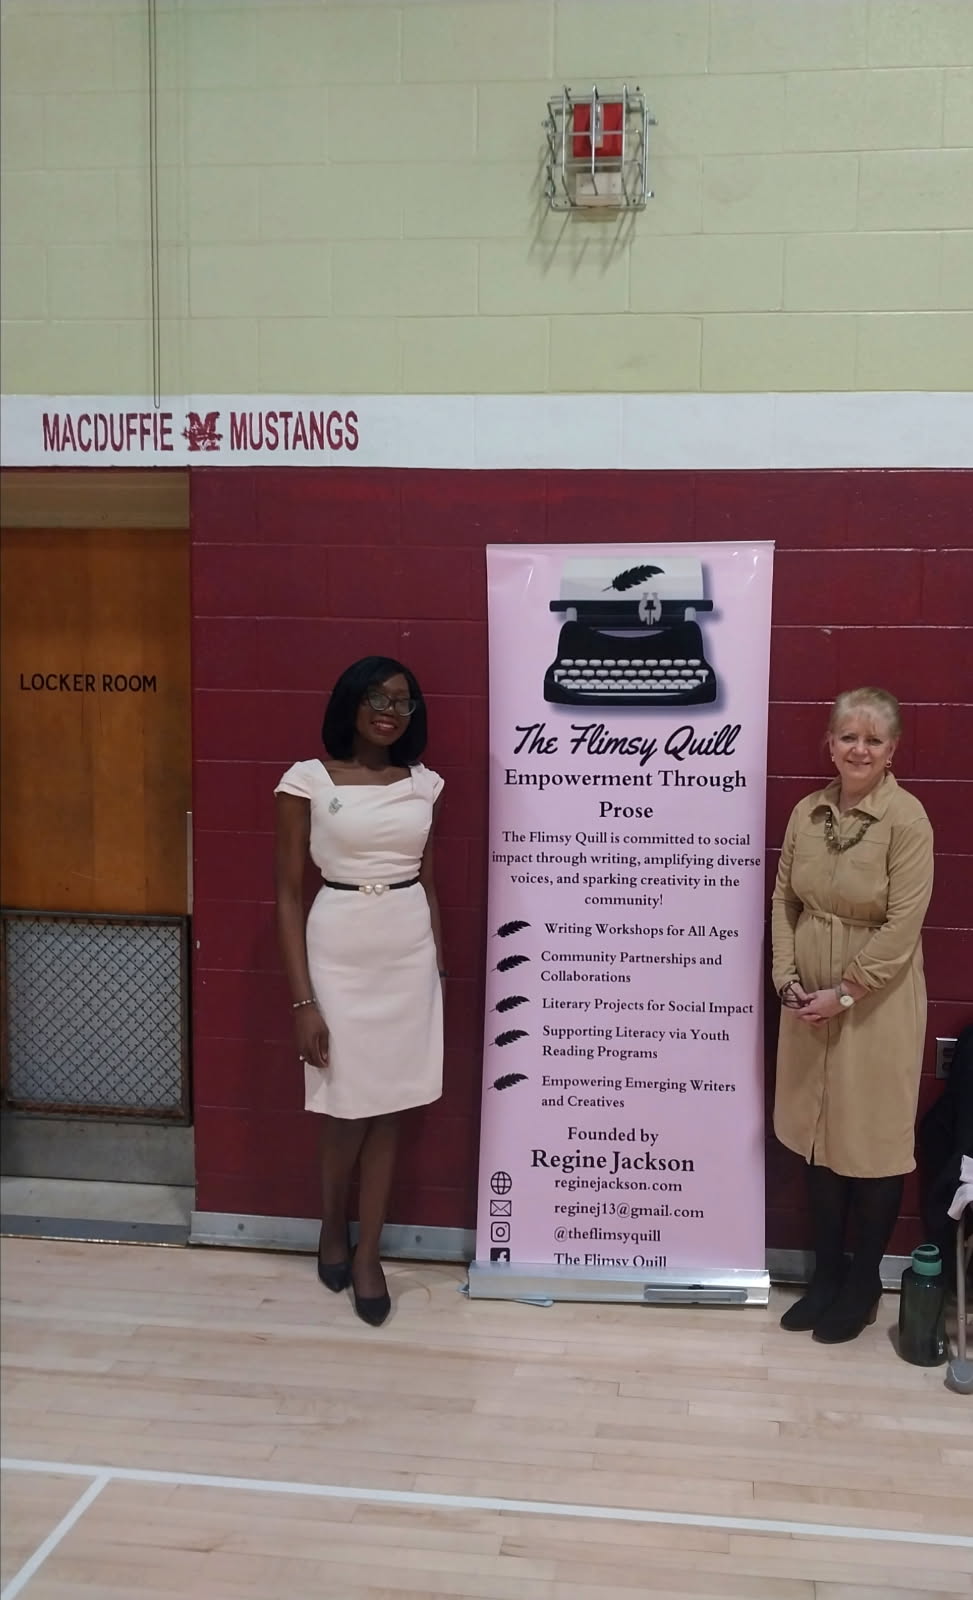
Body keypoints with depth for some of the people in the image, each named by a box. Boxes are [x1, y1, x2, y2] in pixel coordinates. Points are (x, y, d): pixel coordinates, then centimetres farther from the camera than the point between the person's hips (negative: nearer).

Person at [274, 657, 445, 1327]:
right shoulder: (308, 781, -7)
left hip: (410, 953, 3)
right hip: (338, 952, -3)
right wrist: (304, 1000, -10)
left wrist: (440, 970, 13)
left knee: (388, 1108, 8)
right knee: (346, 1109, 7)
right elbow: (289, 895, -6)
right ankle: (333, 1229, 34)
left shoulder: (424, 784, 4)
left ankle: (367, 1253, 23)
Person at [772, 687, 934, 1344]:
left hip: (876, 1004, -5)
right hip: (810, 1003, 5)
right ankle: (826, 1274, 31)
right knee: (819, 1137, 15)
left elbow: (902, 925, -16)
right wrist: (788, 978, -4)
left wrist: (843, 993, -16)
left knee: (872, 1143, 7)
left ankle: (863, 1284, 25)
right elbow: (784, 900, 7)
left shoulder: (906, 819, -14)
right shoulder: (807, 812, 2)